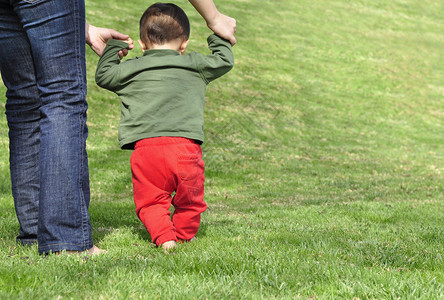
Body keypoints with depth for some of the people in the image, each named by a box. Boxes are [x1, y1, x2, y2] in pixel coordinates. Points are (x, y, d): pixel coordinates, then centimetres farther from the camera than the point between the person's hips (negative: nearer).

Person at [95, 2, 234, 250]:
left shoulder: (131, 69, 13)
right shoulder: (195, 66, 13)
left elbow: (103, 75, 27)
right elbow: (225, 61, 25)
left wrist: (114, 47, 43)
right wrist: (218, 37, 43)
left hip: (146, 148, 0)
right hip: (186, 146, 0)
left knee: (150, 201, 7)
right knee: (189, 199, 17)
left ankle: (164, 237, -11)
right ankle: (184, 236, 23)